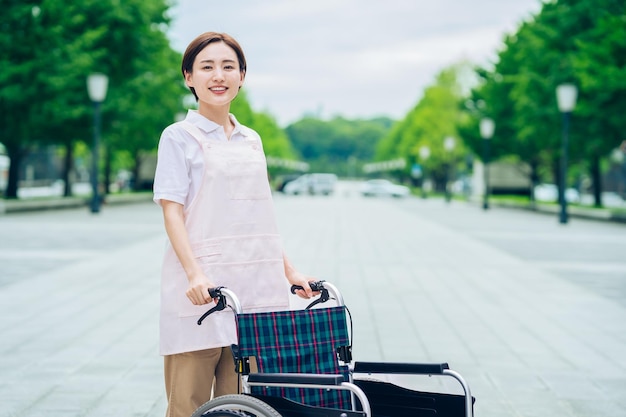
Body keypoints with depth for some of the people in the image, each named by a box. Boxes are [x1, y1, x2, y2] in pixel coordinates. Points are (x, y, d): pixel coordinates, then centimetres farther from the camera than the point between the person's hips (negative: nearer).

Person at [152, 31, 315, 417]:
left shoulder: (251, 140, 16)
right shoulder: (179, 136, 0)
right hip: (200, 289, -5)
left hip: (252, 285, 5)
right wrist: (195, 274, -21)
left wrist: (289, 271, 12)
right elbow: (172, 212, -8)